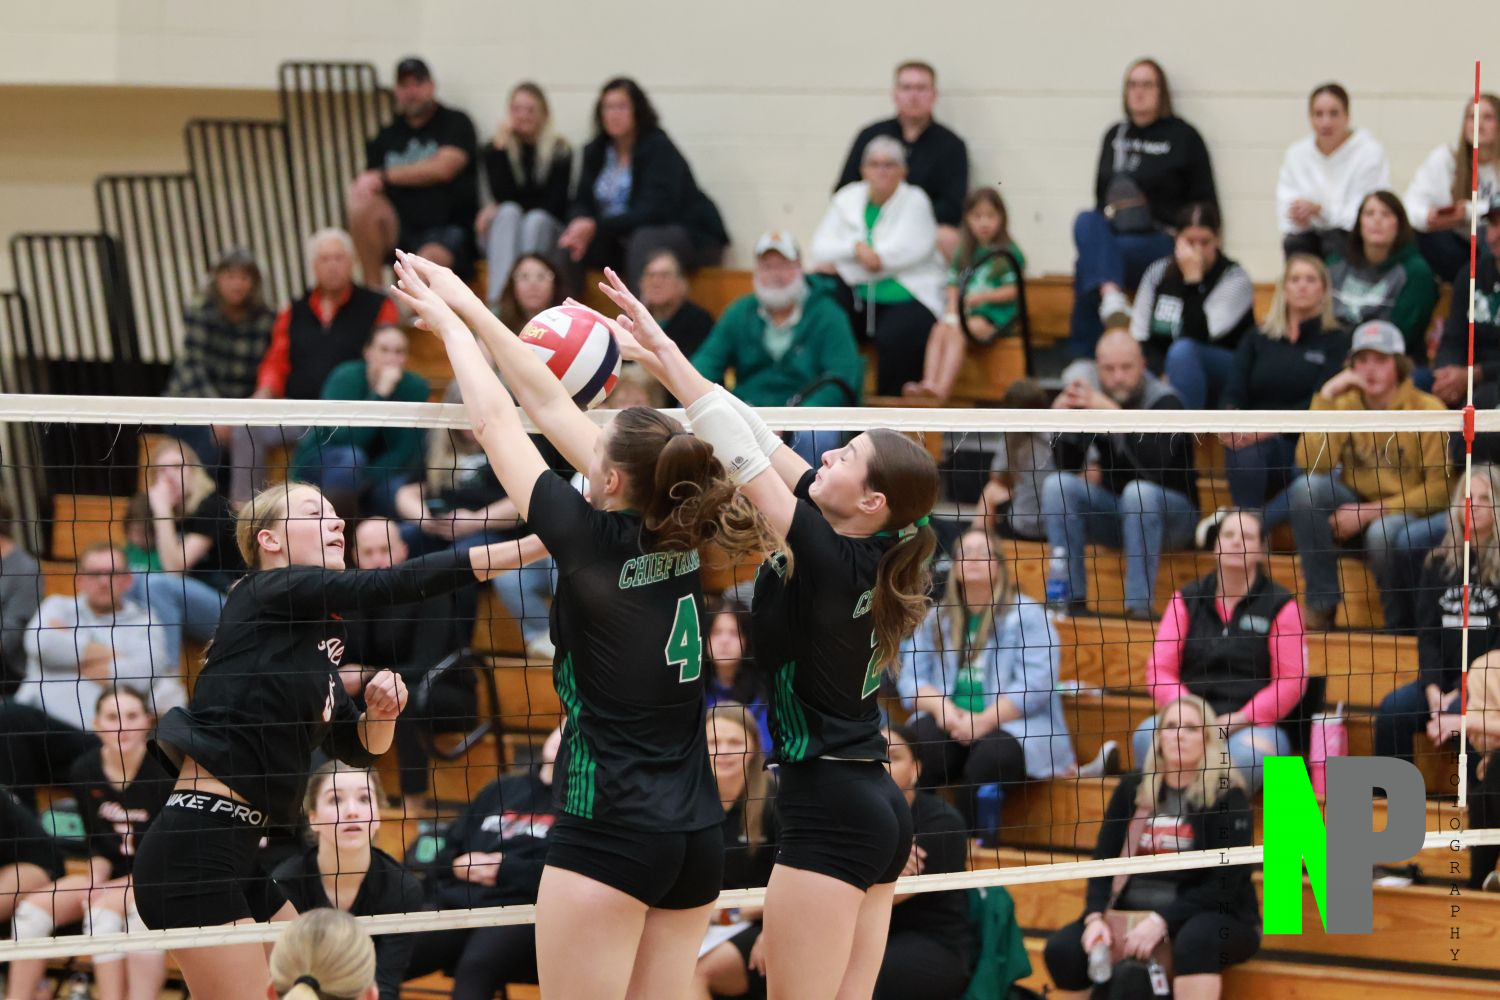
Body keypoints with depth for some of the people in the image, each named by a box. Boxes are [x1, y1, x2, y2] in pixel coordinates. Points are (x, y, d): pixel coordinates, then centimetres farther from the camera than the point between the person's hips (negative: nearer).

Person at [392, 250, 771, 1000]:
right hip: (697, 836, 7)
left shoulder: (594, 540, -10)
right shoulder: (677, 540, 6)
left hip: (608, 831, -7)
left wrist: (449, 321, 15)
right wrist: (470, 309, 18)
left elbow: (496, 420, 1)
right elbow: (553, 409, 12)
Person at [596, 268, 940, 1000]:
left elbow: (743, 452, -16)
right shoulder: (865, 552, 5)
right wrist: (663, 357, 6)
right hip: (879, 809, 9)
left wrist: (666, 354, -10)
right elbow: (761, 440, 6)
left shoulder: (828, 559, -16)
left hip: (828, 813, -9)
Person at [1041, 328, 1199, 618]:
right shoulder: (1092, 398, -4)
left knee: (1140, 491, -36)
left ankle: (1139, 603, -34)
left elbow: (1156, 465, -34)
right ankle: (1070, 598, -19)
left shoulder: (1165, 402, -17)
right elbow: (1068, 468, -6)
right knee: (1057, 485, -18)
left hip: (1170, 513, -5)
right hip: (1114, 512, 5)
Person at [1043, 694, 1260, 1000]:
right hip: (1131, 914, 4)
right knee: (1062, 949, -20)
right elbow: (1104, 860, 7)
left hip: (1212, 915, -4)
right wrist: (1095, 917, -12)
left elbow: (1223, 883, -12)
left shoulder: (1228, 797, -4)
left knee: (1196, 939, -40)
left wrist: (1162, 921, -23)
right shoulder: (1132, 789, 10)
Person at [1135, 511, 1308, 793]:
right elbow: (1159, 669, 10)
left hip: (1255, 726, -2)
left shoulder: (1280, 605, 7)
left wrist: (1239, 719, -12)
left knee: (1248, 752, -39)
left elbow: (1291, 681, 0)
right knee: (1148, 735, -31)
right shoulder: (1188, 600, 16)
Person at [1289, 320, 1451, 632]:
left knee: (1382, 532, -38)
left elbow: (1439, 489, -12)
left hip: (1410, 516, -4)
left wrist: (1370, 513, -18)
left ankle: (1402, 626, -13)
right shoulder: (1344, 404, 0)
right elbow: (1312, 465, -13)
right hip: (1356, 509, 4)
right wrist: (1325, 397, -18)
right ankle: (1321, 605, -19)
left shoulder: (1427, 410, -10)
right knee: (1306, 487, -24)